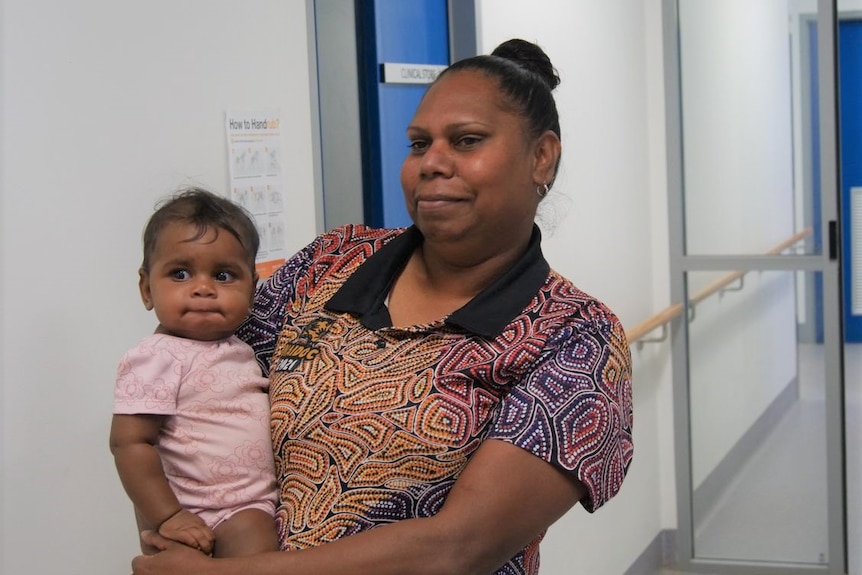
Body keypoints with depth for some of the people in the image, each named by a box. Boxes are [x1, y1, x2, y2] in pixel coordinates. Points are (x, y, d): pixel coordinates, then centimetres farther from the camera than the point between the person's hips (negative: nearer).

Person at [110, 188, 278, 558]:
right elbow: (130, 444, -19)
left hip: (253, 508, 8)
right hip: (192, 519, -8)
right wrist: (167, 518, -21)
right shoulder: (157, 359, -15)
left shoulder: (239, 348, 10)